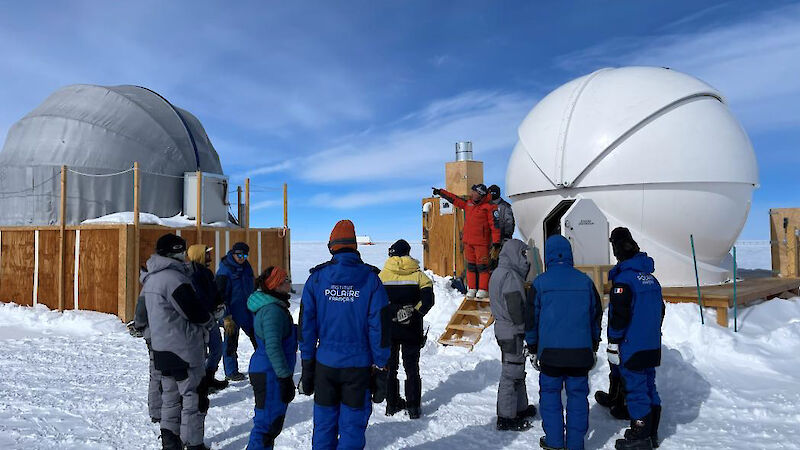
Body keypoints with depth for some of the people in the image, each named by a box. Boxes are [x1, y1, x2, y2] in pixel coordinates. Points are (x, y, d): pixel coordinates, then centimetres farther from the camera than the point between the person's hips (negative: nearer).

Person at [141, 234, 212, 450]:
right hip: (184, 348, -9)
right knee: (193, 398, 2)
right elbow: (195, 312, -21)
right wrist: (208, 319, 2)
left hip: (161, 348, 10)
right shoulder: (174, 277, -21)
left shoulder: (151, 277, 11)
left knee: (171, 396, 20)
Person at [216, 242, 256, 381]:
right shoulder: (224, 271, -14)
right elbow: (221, 295, -15)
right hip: (232, 313, -6)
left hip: (248, 311, 6)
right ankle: (231, 372, 17)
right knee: (231, 341, 4)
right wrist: (227, 317, -17)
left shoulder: (246, 267, 7)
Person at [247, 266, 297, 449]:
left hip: (264, 371, 10)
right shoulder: (273, 310, -22)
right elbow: (273, 347, -27)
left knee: (269, 420, 21)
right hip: (269, 374, -10)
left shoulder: (267, 305, 11)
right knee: (269, 422, -2)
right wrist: (285, 377, -23)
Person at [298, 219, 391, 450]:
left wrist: (307, 367, 9)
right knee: (352, 427, 9)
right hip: (359, 366, -2)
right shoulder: (371, 278, -6)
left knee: (324, 426, 16)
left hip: (325, 364, 2)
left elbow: (306, 325, 1)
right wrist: (381, 370, 1)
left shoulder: (317, 277, -1)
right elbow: (379, 327, -7)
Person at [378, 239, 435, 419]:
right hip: (411, 330, 0)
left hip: (388, 330, 0)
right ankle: (413, 407, 11)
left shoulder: (382, 275, -3)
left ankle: (392, 404, 22)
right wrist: (414, 313, -9)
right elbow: (427, 299, -12)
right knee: (412, 368, 10)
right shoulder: (418, 275, -3)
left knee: (390, 366, 15)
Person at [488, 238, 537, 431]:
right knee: (511, 374, -1)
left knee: (517, 371, 21)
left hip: (503, 328, 10)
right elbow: (516, 310, -22)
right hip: (513, 332, -10)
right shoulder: (511, 276, -20)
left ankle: (521, 408, 34)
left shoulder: (498, 273, 12)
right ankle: (507, 418, 9)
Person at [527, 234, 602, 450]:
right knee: (578, 394, 10)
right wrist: (594, 347, 22)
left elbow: (532, 318, 0)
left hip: (551, 351, -2)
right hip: (581, 351, 2)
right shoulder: (585, 281, 4)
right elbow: (596, 315, 12)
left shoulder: (540, 282, -4)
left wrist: (533, 349, 11)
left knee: (550, 393, 10)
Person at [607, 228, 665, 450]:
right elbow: (660, 310, 17)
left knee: (636, 390, 0)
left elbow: (619, 315, -20)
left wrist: (613, 344, -13)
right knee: (649, 386, 16)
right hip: (652, 347, 8)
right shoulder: (651, 277, 9)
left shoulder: (623, 278, -17)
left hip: (632, 347, -8)